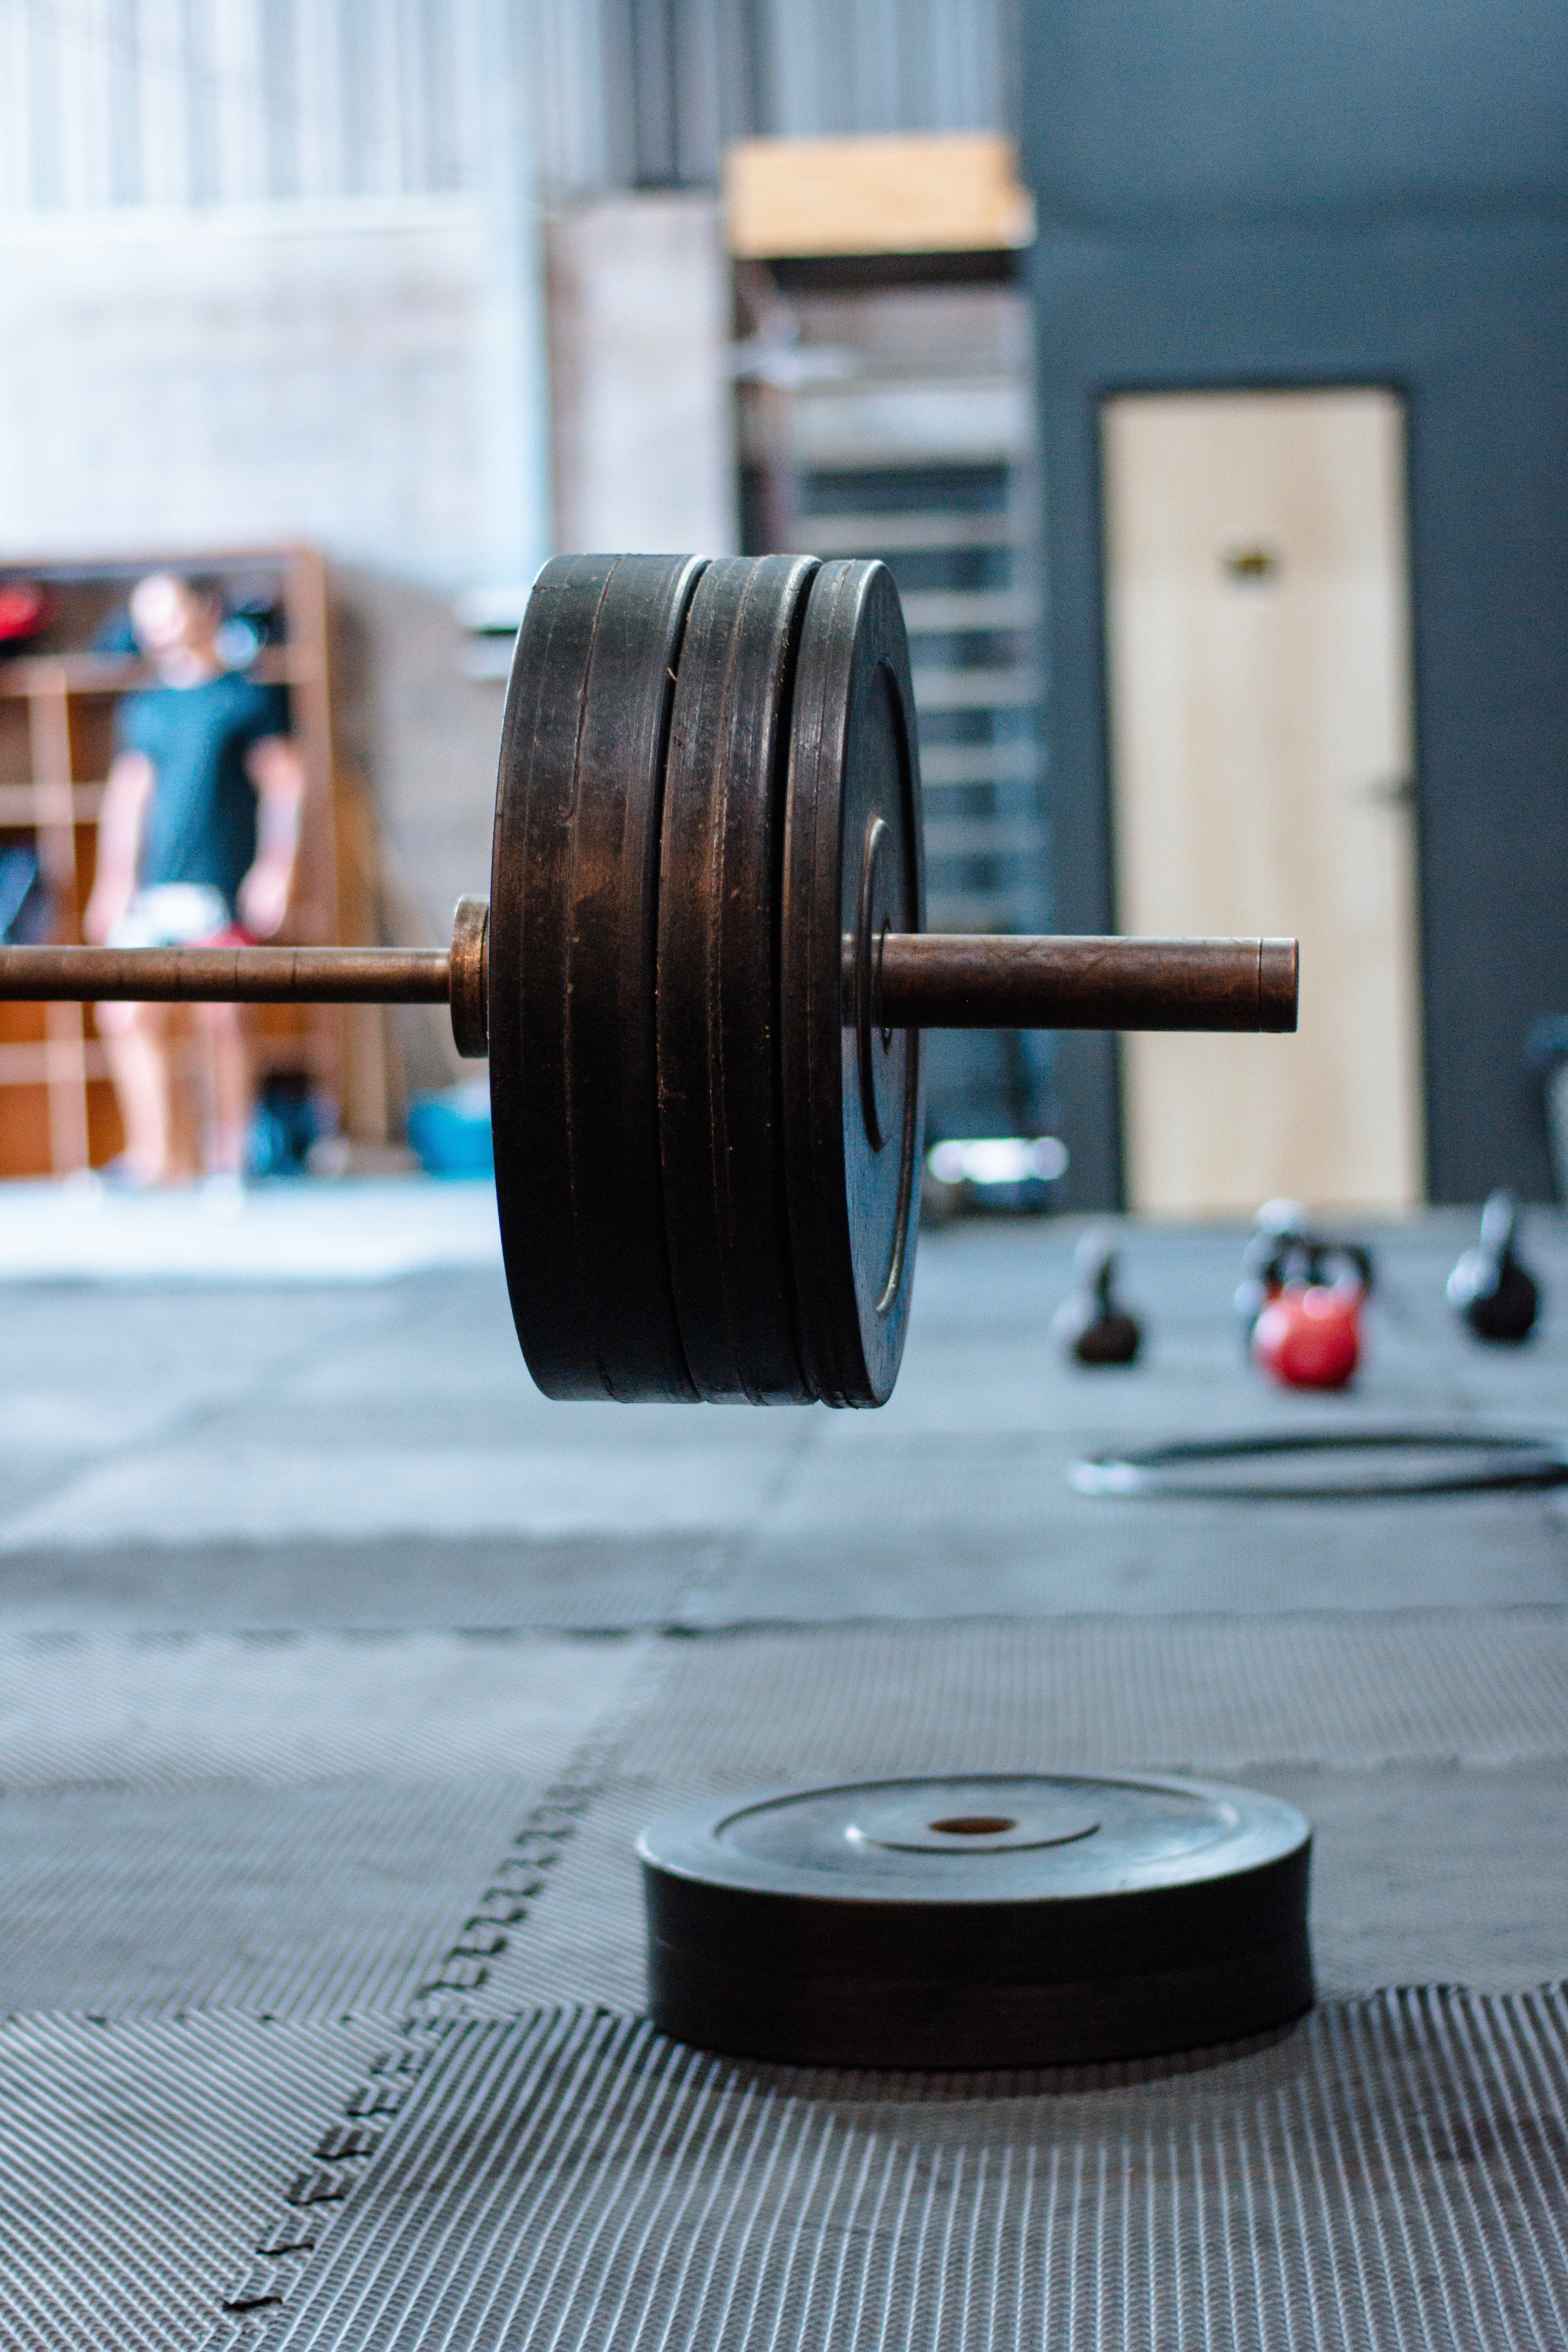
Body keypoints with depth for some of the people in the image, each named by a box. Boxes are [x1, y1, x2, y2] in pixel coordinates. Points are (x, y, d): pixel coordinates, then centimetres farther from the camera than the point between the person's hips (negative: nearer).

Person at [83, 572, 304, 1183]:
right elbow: (126, 799, 21)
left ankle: (227, 1157, 6)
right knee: (124, 1016, -3)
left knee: (219, 1019, -4)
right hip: (151, 889, 5)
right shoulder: (140, 708, 17)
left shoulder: (247, 699, 2)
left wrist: (275, 869, -10)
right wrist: (113, 883, 17)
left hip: (220, 888, -5)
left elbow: (284, 786, -2)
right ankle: (152, 1156, 4)